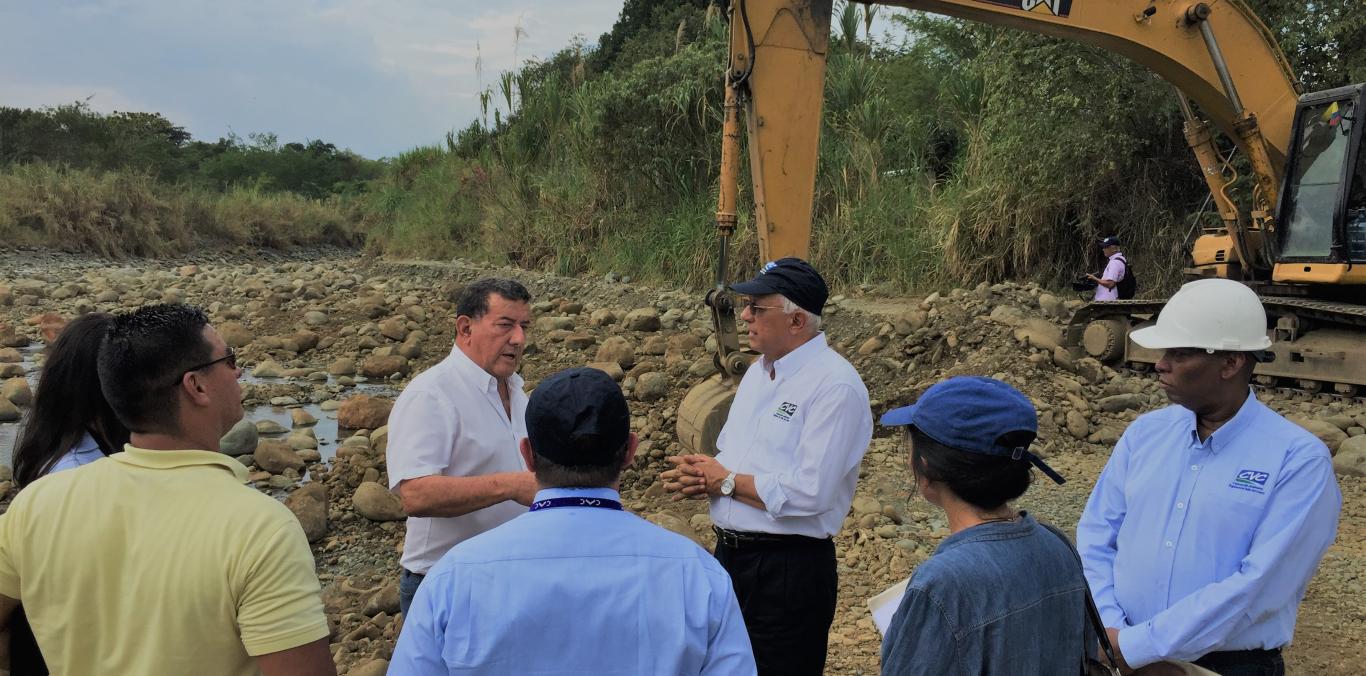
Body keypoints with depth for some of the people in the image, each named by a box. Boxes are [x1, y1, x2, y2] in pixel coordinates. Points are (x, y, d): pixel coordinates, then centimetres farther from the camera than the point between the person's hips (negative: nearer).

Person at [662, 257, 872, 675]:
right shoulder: (759, 371, 10)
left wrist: (726, 481, -14)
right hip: (729, 554, 8)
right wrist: (699, 476, -6)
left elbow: (810, 492, -26)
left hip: (790, 568, -8)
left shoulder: (835, 385, -18)